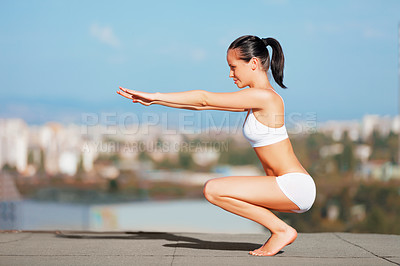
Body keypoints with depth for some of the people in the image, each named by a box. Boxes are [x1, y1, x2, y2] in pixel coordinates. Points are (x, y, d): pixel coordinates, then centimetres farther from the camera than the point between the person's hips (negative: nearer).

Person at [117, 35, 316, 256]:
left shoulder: (263, 96, -15)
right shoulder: (256, 98, 14)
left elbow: (205, 99, -13)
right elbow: (203, 104, 15)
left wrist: (156, 96, -7)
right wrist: (154, 100, 12)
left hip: (295, 187, -10)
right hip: (287, 187, 10)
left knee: (213, 189, -15)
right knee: (215, 189, 20)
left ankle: (282, 230, -6)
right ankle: (279, 230, 13)